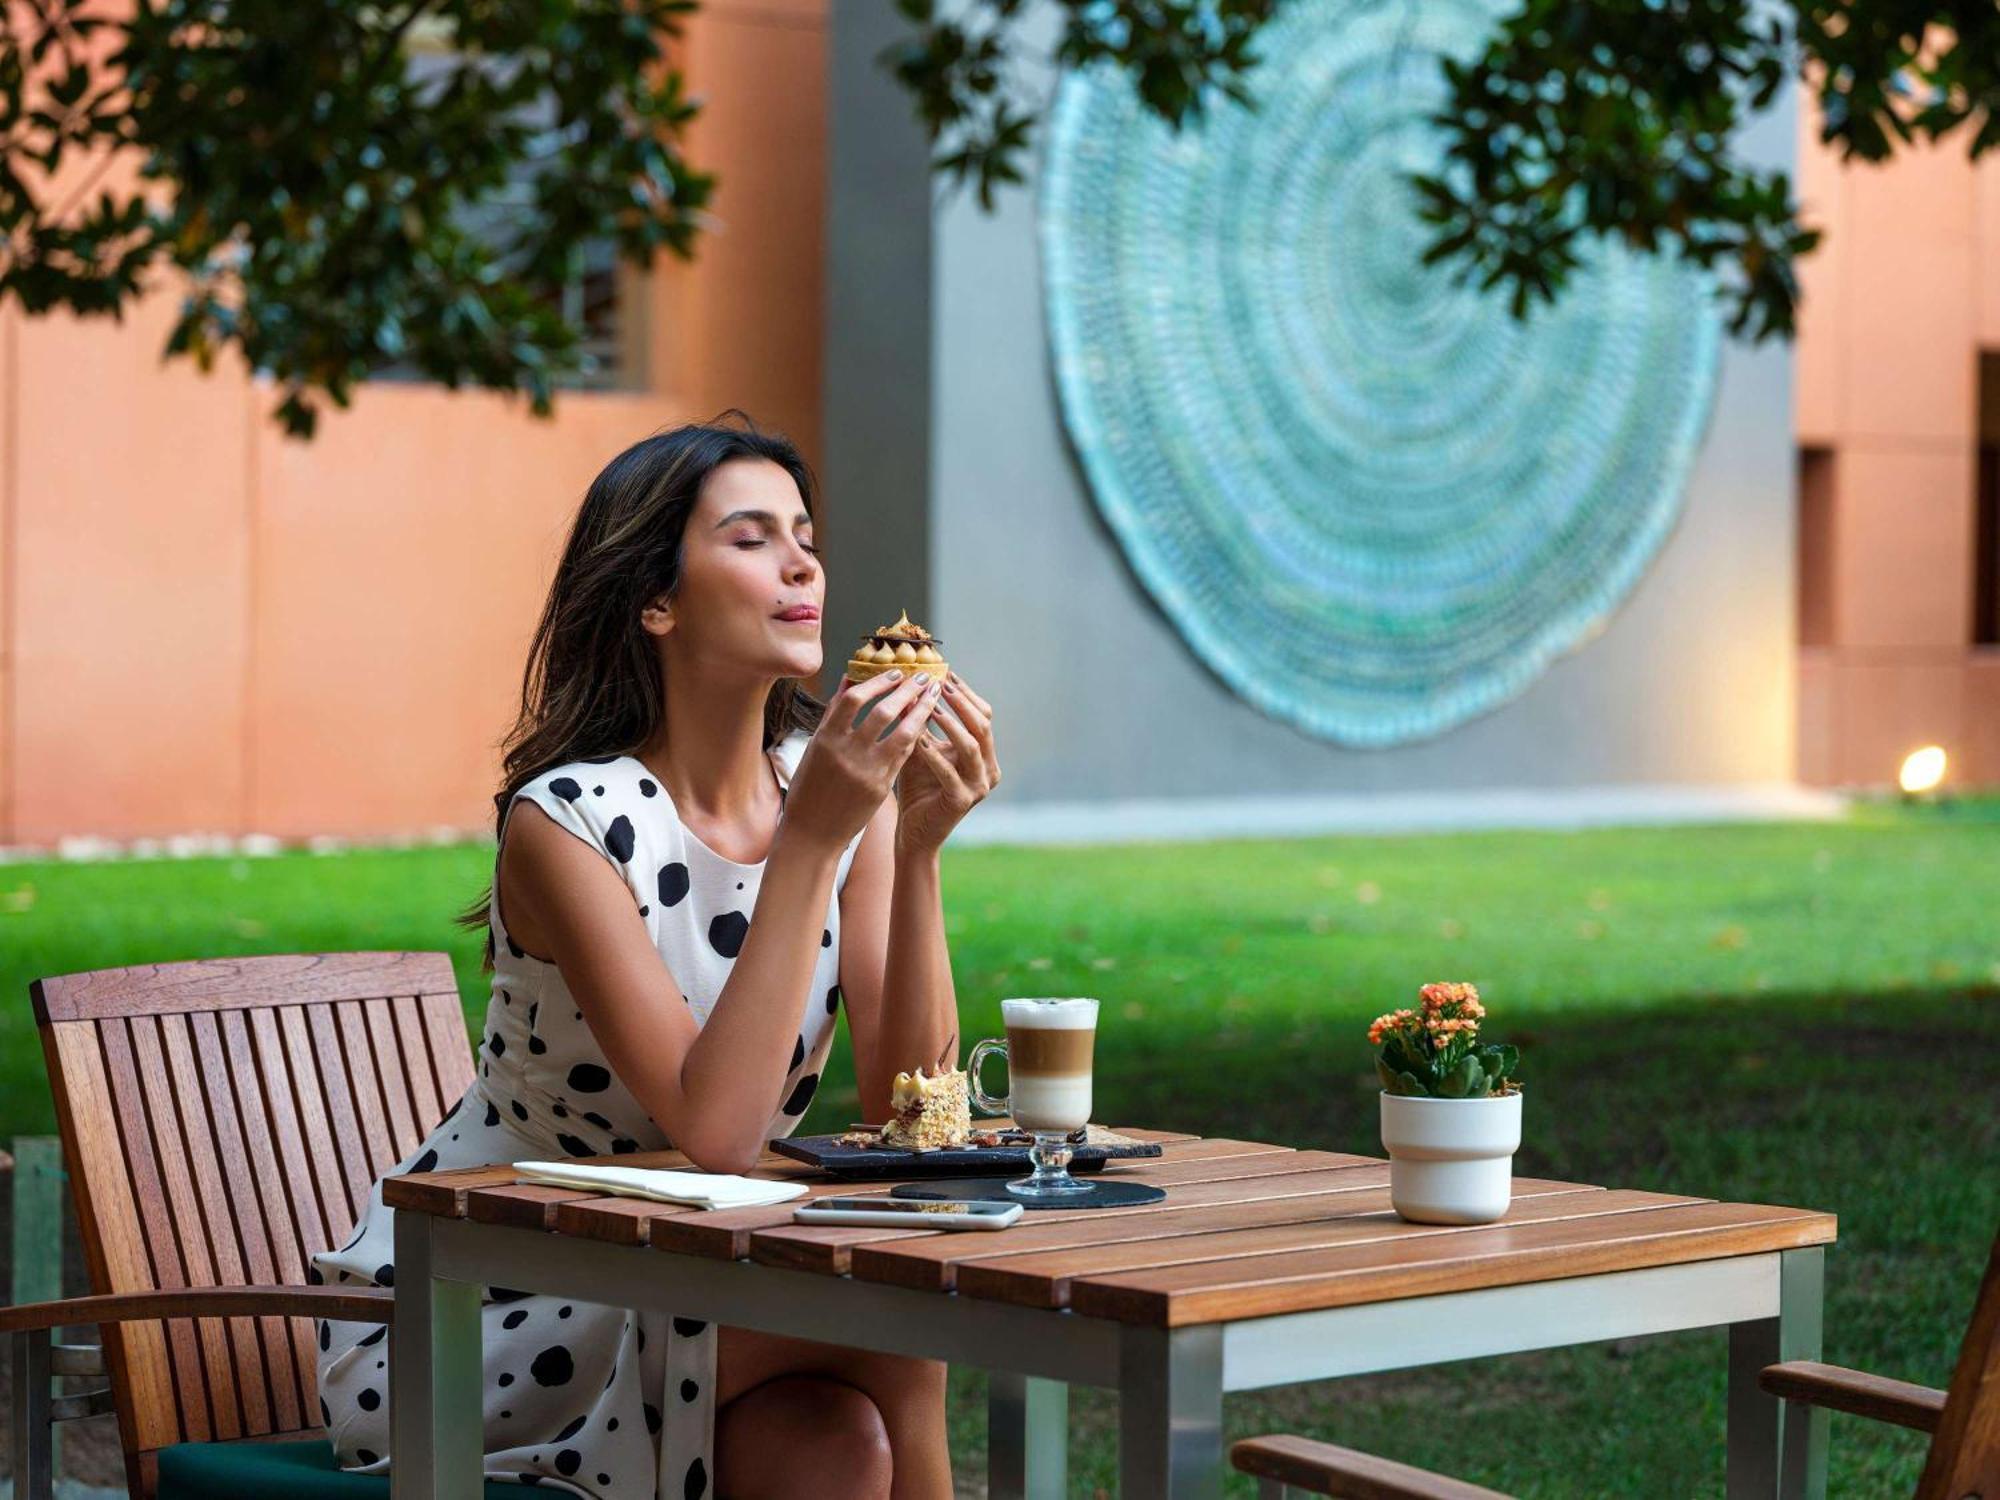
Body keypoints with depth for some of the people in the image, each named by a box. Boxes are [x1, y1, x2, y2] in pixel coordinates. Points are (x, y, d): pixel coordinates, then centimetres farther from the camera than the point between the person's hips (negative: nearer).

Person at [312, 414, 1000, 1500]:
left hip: (678, 1279, 5)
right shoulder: (568, 820, -19)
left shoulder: (845, 786, -3)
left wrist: (917, 849, -22)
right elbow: (713, 1129, -31)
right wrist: (811, 842, -32)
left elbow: (908, 1111, -11)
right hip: (468, 1318, -5)